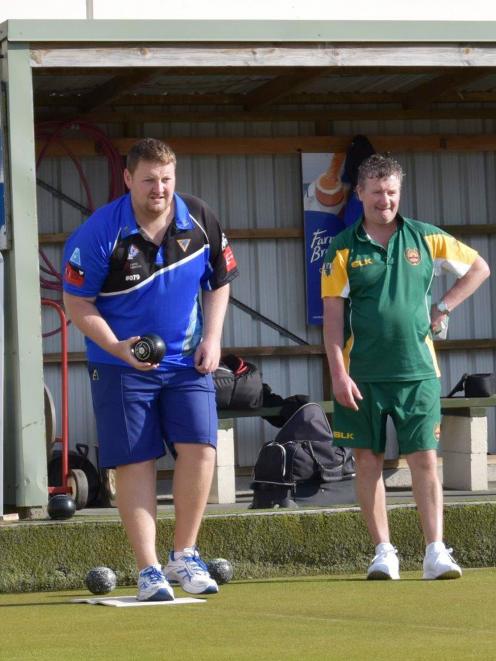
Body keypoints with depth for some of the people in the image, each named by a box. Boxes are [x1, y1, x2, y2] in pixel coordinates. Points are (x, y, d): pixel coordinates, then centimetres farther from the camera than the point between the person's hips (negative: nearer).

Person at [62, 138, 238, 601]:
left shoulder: (201, 222, -4)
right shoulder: (99, 233, -15)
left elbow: (219, 281, 12)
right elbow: (77, 302, -8)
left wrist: (212, 338, -1)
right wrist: (116, 347, -20)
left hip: (187, 361, 3)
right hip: (121, 366, -3)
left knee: (200, 448, -11)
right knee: (134, 462, -3)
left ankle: (184, 555, 4)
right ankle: (148, 569, 3)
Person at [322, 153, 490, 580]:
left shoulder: (425, 239, 5)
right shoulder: (344, 249, 1)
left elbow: (479, 268, 17)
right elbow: (333, 315, -2)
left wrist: (443, 308, 7)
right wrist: (338, 373, -10)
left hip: (417, 370, 0)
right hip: (363, 375, 0)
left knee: (425, 459, -4)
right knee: (368, 461, 3)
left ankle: (436, 552, -4)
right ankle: (383, 552, 11)